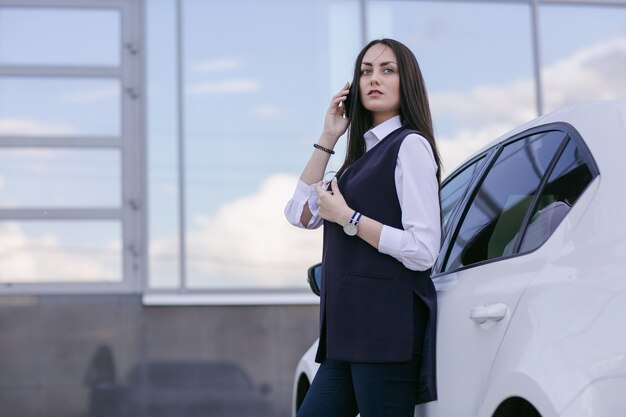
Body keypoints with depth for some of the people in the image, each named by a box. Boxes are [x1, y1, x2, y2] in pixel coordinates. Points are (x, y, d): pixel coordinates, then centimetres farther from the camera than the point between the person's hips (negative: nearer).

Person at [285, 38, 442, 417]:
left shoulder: (410, 145, -6)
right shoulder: (367, 152, 19)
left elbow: (423, 251, -15)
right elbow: (301, 214, 16)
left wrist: (346, 218, -11)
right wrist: (328, 138, 12)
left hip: (388, 327, -9)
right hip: (352, 329, 9)